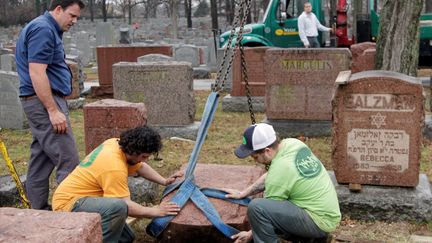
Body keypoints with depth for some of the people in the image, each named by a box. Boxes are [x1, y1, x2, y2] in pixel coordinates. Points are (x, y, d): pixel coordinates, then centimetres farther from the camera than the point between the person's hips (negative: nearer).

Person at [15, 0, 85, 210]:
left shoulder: (47, 29, 19)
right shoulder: (43, 29, -14)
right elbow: (36, 73, -22)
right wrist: (53, 110, -23)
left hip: (43, 102, 11)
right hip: (45, 102, -11)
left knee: (41, 161, 12)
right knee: (69, 162, -9)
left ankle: (39, 213, 19)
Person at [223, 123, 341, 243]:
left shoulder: (279, 171, -23)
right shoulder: (292, 143, 0)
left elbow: (269, 213, -9)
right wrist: (242, 193, 19)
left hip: (320, 221, -10)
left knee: (256, 207, -22)